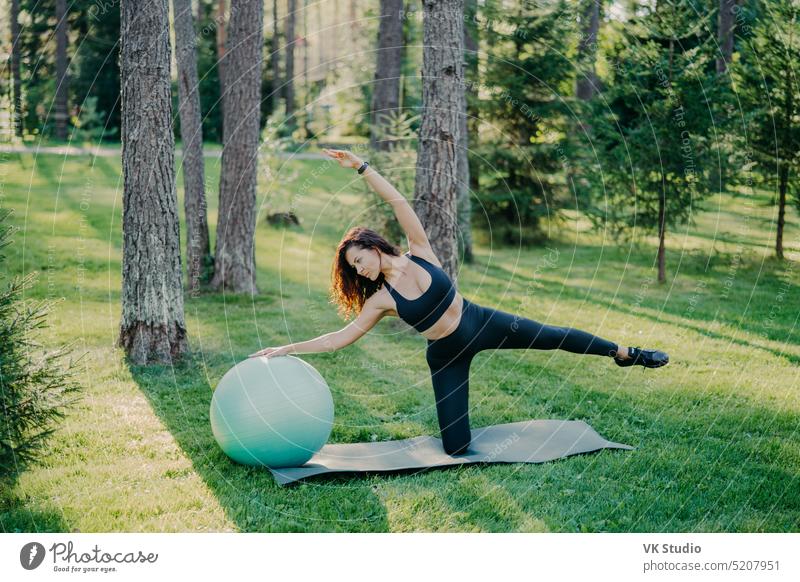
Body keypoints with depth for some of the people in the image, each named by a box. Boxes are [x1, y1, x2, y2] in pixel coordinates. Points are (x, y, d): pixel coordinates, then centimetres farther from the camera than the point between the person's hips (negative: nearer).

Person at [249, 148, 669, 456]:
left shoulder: (419, 253, -12)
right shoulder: (379, 301, -11)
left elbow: (399, 202, -19)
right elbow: (339, 338, -9)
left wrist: (362, 167, -27)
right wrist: (287, 349, -13)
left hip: (483, 324, 0)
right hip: (447, 356, 0)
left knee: (556, 336, 5)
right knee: (456, 448, -7)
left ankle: (625, 354, 27)